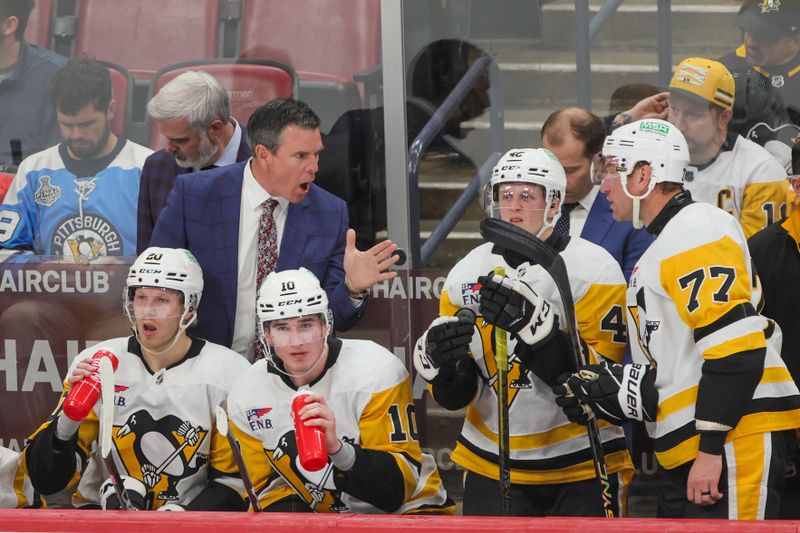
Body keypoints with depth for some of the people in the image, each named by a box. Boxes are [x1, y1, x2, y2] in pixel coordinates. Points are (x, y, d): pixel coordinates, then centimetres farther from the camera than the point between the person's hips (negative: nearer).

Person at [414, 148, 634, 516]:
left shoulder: (594, 269, -10)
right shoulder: (467, 273, 3)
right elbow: (455, 396, 6)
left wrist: (535, 324, -33)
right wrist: (440, 361, -18)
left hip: (581, 468, -4)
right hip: (492, 468, 4)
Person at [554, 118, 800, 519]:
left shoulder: (698, 230, -9)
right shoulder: (660, 249, 24)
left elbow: (736, 347, -19)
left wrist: (710, 449, -20)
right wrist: (611, 390, 6)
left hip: (738, 438, -11)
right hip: (688, 455, 11)